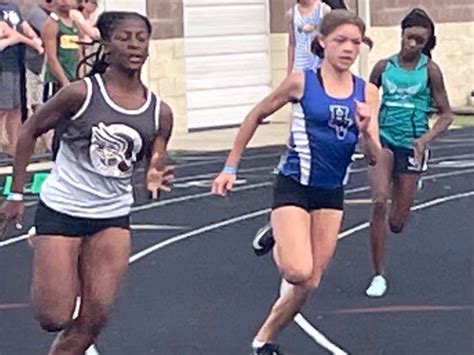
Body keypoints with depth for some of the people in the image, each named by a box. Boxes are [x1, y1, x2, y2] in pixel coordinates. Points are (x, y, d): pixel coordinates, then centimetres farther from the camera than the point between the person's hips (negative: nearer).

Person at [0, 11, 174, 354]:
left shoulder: (159, 112, -3)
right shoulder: (81, 94, -14)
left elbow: (157, 166, 6)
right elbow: (30, 131, -3)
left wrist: (156, 179, -20)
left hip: (113, 218, 4)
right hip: (61, 210, -3)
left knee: (93, 321, -2)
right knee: (54, 319, -4)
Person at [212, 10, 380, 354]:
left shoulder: (367, 92, -2)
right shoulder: (302, 82, -10)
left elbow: (374, 158, -3)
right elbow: (257, 115, 2)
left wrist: (365, 131, -24)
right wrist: (231, 167, 2)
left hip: (331, 194, 4)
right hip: (294, 186, -4)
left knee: (309, 283, 6)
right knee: (298, 273, -23)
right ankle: (278, 245, 11)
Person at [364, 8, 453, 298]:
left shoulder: (430, 70, -3)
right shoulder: (384, 67, 1)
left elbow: (446, 114, 1)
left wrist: (425, 139, -15)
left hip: (411, 147, 0)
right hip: (384, 141, 0)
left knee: (396, 224, 3)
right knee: (379, 202, -24)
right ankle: (379, 276, -12)